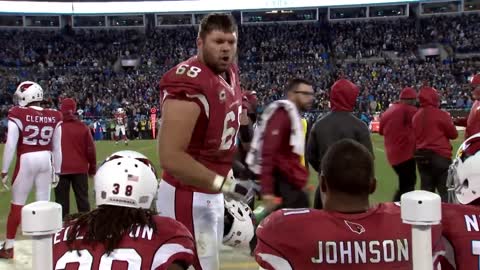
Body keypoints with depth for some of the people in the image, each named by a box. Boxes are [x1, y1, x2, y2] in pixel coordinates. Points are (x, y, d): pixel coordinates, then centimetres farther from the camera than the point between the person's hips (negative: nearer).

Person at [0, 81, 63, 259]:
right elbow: (57, 147, 7)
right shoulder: (54, 117, 2)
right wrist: (57, 171, 15)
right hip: (46, 160, 3)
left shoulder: (19, 114, -9)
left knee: (17, 204, 8)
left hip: (26, 160, -3)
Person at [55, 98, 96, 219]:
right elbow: (90, 149, 1)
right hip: (80, 169, 1)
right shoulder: (83, 127, -3)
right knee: (82, 199, 11)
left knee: (62, 201, 6)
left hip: (60, 169, -1)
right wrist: (92, 168, 13)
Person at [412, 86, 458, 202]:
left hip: (421, 156, 6)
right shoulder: (440, 114, -10)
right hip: (440, 155, -6)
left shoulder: (416, 116, 7)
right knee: (445, 191, -1)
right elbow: (454, 134, -2)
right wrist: (448, 123, 14)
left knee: (426, 190, 10)